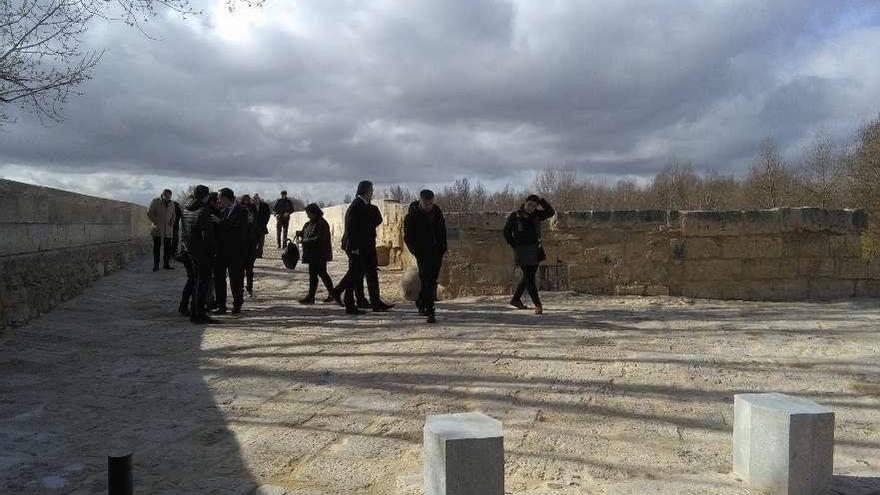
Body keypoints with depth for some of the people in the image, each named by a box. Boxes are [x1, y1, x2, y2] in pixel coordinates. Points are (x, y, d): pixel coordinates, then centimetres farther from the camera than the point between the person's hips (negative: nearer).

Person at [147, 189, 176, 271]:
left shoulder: (171, 204, 11)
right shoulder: (155, 201, -1)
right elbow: (149, 213, -1)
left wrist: (172, 220, 2)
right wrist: (155, 222, -10)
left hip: (168, 229, 4)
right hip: (158, 228, -4)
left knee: (168, 247, 3)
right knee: (157, 247, -1)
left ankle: (166, 264, 12)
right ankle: (156, 265, 2)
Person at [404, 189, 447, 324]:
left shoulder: (437, 211, 6)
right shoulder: (412, 215, -9)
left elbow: (442, 232, 16)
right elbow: (408, 237, -5)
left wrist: (442, 250, 9)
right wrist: (417, 253, -12)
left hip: (436, 252, 5)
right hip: (422, 252, -5)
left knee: (432, 281, 9)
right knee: (427, 281, -12)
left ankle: (421, 304, 27)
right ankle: (429, 311, -12)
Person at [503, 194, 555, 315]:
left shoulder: (536, 215, 9)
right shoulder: (515, 216, -4)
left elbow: (550, 212, 7)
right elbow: (507, 232, -1)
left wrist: (542, 201, -6)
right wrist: (515, 246, -5)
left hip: (535, 250, 6)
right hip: (522, 251, -6)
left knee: (529, 276, 12)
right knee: (529, 277, -8)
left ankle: (515, 299, 28)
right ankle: (537, 305, -7)